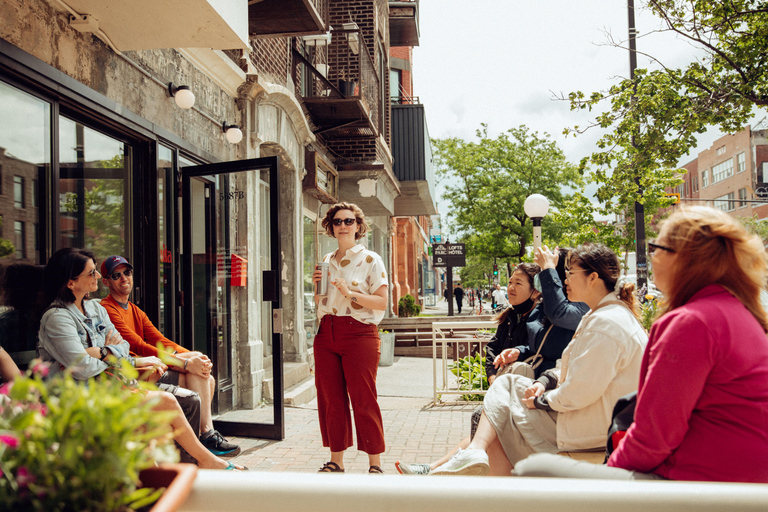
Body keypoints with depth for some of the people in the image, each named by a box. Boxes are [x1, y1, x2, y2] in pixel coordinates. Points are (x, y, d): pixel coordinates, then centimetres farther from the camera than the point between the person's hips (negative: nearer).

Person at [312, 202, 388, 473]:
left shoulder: (370, 260, 0)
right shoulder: (325, 261, 15)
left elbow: (382, 302, -7)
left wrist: (350, 292, -18)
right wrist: (316, 286, 1)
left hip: (359, 333, -5)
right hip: (326, 334, 5)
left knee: (363, 400, -5)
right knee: (330, 399, 6)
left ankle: (375, 464, 5)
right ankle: (336, 462, 17)